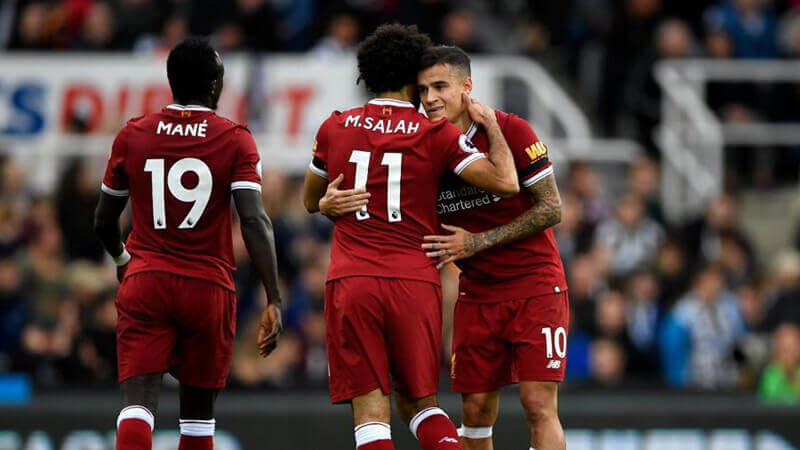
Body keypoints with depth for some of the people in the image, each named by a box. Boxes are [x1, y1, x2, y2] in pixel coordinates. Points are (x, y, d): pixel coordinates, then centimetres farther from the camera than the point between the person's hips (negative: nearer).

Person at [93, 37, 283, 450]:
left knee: (136, 401, -9)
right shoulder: (236, 141, -3)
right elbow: (254, 221, -14)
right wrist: (273, 301, -14)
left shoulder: (132, 136, 5)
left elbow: (104, 222, 13)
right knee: (198, 410, 14)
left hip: (144, 281, 1)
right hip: (208, 288, -1)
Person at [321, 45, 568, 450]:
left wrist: (477, 242, -19)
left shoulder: (510, 131, -13)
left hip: (535, 290, -4)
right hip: (477, 296, 5)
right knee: (475, 411, 3)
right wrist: (333, 203, -22)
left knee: (539, 406, -12)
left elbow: (551, 209, -13)